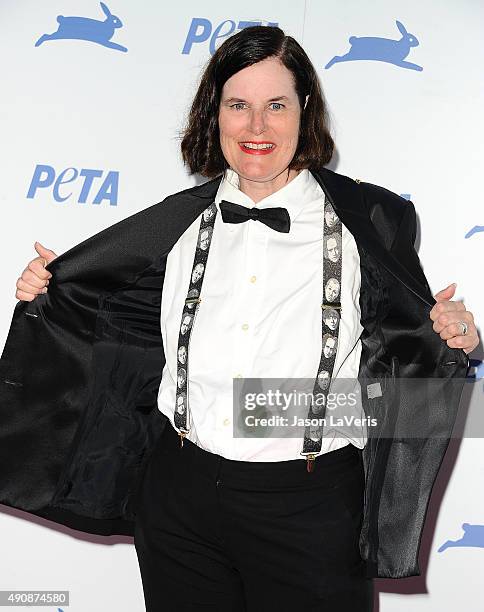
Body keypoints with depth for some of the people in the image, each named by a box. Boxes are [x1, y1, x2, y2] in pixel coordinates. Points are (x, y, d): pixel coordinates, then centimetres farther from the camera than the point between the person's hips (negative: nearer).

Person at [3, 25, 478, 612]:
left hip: (311, 506, -2)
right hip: (180, 499, 3)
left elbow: (403, 353, 0)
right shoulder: (180, 222, 2)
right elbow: (129, 327, 14)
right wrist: (52, 292, 2)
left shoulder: (367, 220, -6)